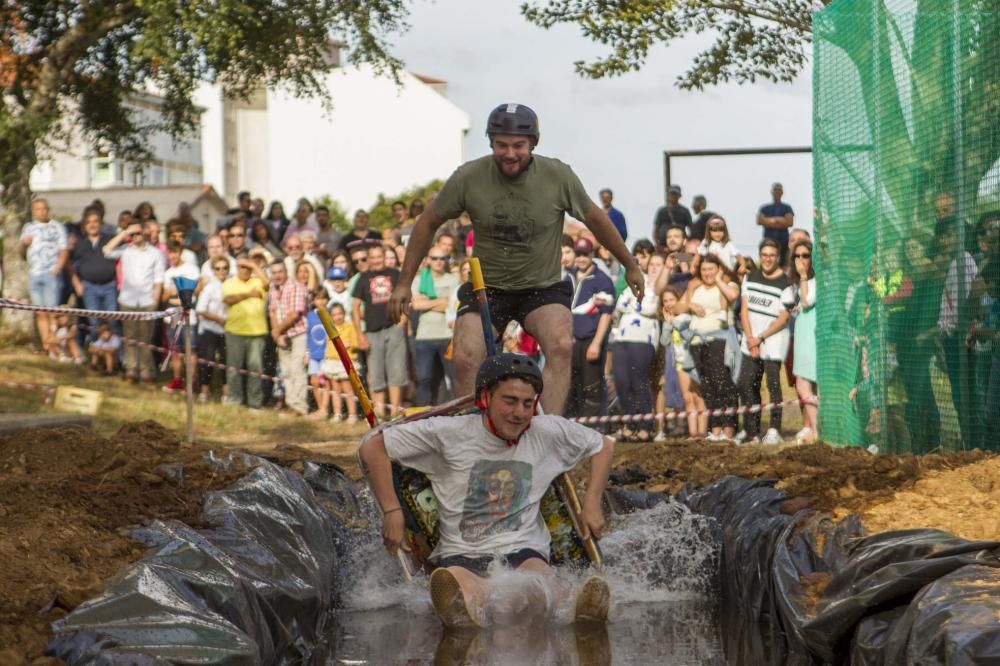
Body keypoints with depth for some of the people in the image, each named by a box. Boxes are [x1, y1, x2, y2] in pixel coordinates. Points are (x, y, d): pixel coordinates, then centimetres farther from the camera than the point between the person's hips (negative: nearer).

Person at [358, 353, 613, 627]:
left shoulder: (548, 433, 9)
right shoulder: (450, 433, 1)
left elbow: (603, 446, 26)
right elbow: (372, 448, 4)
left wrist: (592, 504, 14)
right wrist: (391, 512, -3)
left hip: (524, 552, 2)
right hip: (461, 556, -2)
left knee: (538, 576, -38)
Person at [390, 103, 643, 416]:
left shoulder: (558, 176, -11)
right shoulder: (469, 177, -11)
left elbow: (595, 219, 7)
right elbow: (428, 223, 4)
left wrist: (631, 266, 18)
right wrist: (404, 283, 7)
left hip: (543, 288, 0)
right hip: (486, 287, 0)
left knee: (561, 346, -29)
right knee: (465, 360, -23)